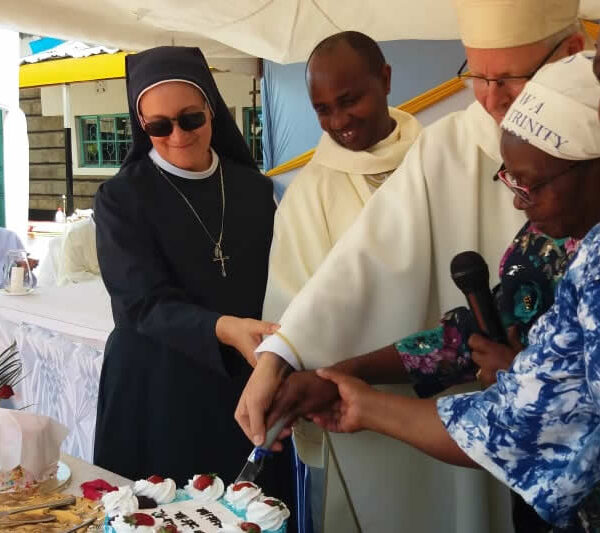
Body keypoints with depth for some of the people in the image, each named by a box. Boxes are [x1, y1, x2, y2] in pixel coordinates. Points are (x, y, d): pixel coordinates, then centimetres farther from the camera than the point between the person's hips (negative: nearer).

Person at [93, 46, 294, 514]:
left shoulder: (254, 189, 4)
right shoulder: (121, 199, -7)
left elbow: (277, 286, 10)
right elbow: (144, 304, -17)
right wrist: (224, 329, -34)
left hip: (247, 388, 3)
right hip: (157, 394, -3)